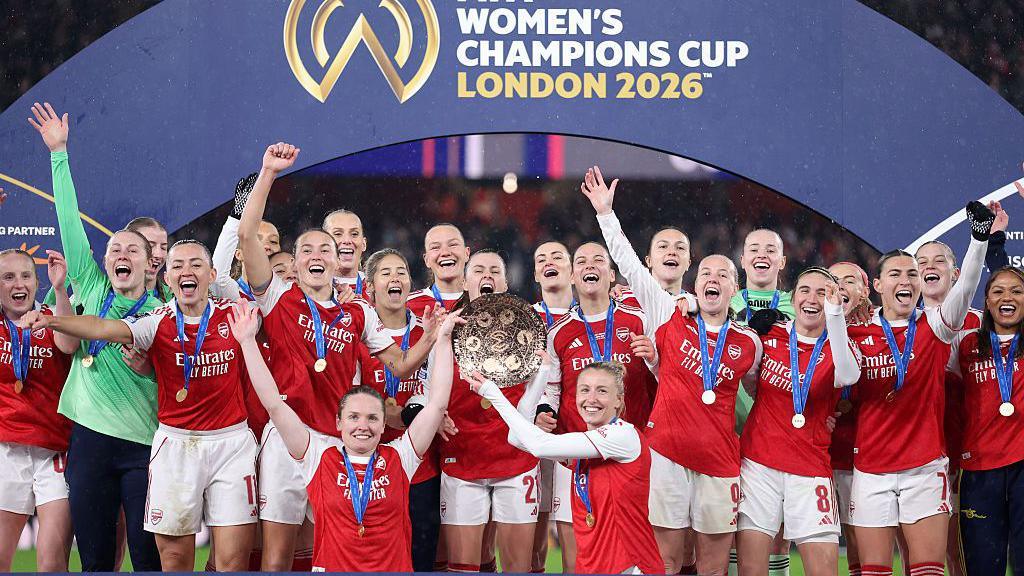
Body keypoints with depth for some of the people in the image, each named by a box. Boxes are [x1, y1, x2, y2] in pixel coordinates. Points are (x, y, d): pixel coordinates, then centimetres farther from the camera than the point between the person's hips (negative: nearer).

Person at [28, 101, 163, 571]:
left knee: (148, 560, -4)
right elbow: (70, 222, 6)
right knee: (94, 560, 4)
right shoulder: (92, 290, 9)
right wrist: (59, 153, 4)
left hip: (145, 444, -2)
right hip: (89, 439, 2)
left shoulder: (163, 314, 4)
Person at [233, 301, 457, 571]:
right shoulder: (321, 456, 6)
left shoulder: (398, 458, 8)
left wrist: (443, 339, 10)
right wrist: (248, 342, 3)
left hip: (394, 569, 1)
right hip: (332, 569, -1)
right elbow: (274, 404, 5)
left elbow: (438, 403, 9)